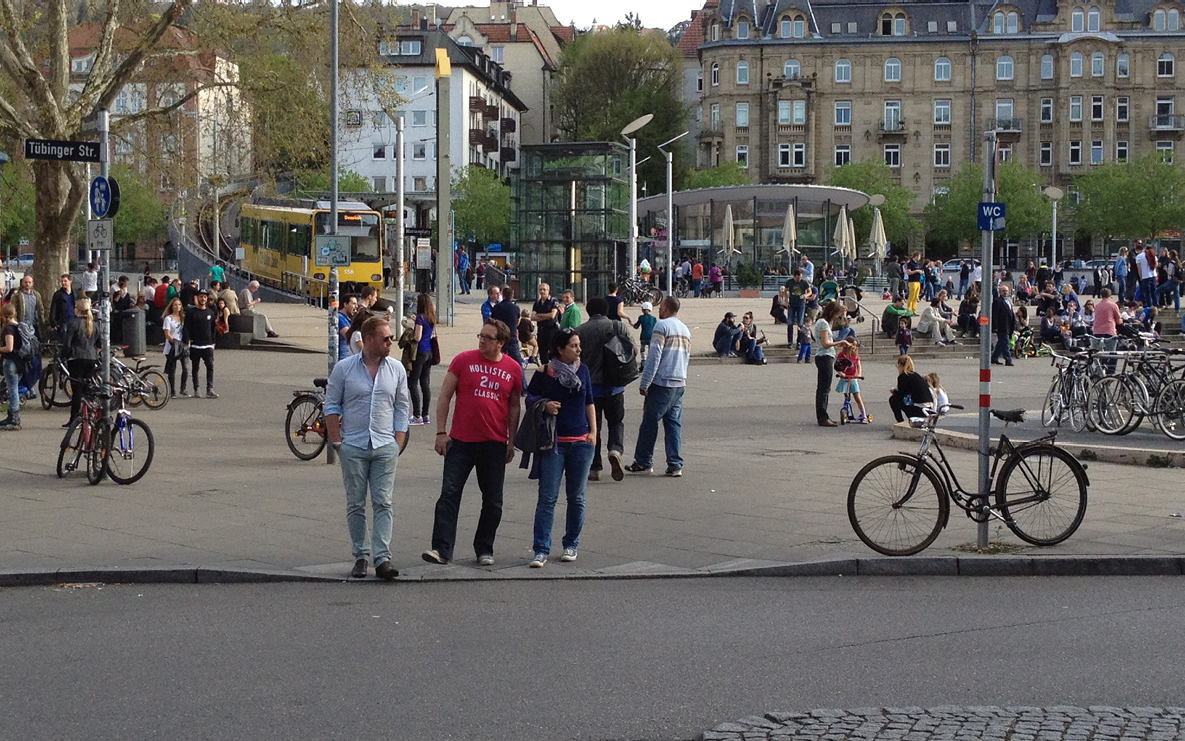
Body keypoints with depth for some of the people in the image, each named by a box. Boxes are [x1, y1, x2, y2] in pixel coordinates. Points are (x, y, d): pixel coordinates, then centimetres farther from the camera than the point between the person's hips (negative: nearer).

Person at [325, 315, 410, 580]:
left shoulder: (396, 369, 6)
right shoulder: (344, 368, 0)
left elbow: (402, 408, 10)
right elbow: (331, 406, 5)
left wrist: (398, 444, 4)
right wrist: (337, 442, -1)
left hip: (385, 448, 1)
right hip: (353, 447, -1)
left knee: (383, 503, -5)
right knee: (356, 505, 5)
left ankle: (382, 558, -7)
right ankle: (360, 556, 13)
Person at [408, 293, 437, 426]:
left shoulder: (420, 317, -15)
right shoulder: (432, 318, 9)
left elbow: (418, 337, -19)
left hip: (420, 353, -8)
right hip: (429, 352, 8)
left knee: (413, 384, -3)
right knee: (425, 383, 11)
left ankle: (417, 416, -6)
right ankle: (425, 416, 13)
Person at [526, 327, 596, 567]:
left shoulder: (583, 370, 6)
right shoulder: (544, 373, -5)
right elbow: (529, 397, 5)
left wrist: (593, 431, 8)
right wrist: (545, 405, -14)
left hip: (581, 443, 3)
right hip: (553, 443, -3)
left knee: (576, 497, 9)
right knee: (547, 498, -7)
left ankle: (571, 545, 22)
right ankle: (541, 550, -6)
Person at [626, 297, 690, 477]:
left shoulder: (662, 325, -9)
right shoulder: (686, 330, 15)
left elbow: (654, 356, -14)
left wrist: (644, 384, -11)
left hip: (661, 382, -7)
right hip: (680, 384, 7)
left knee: (649, 423, 3)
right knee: (674, 424, 7)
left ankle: (644, 462, 9)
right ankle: (675, 465, 2)